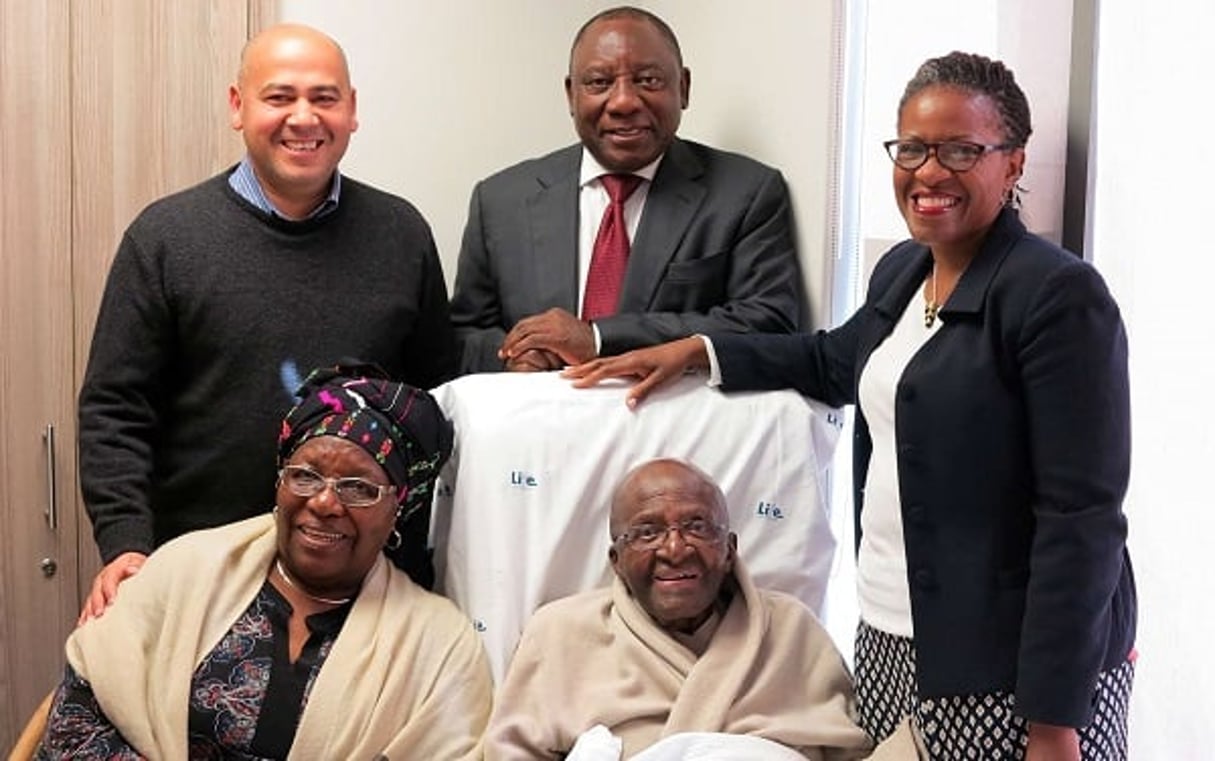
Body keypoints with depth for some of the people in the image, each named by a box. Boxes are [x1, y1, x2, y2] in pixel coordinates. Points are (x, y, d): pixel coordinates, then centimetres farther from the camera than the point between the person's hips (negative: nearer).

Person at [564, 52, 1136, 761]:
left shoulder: (1059, 295, -15)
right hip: (890, 642, 7)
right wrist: (697, 350, 19)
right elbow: (839, 361, 29)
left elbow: (1081, 516, -17)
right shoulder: (901, 270, 8)